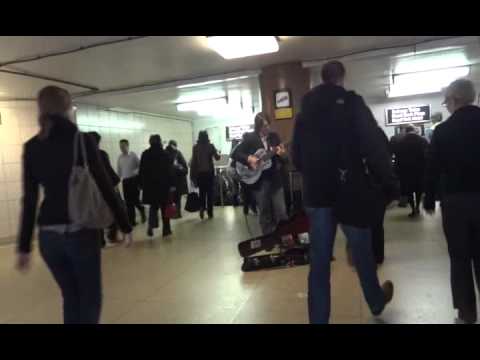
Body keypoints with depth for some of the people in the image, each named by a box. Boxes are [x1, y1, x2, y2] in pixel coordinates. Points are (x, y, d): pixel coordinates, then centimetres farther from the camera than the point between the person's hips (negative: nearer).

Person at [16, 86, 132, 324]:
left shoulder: (31, 147, 4)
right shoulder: (82, 141, -7)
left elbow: (29, 200, 4)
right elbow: (105, 187, -7)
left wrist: (24, 246, 10)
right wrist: (125, 225, 0)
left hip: (48, 235, 4)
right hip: (81, 232, -4)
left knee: (71, 297, 20)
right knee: (90, 298, 11)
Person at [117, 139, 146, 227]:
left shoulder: (133, 155, -5)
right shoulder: (120, 158, 8)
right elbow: (118, 171, 13)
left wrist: (136, 171, -20)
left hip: (134, 179, -4)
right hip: (125, 181, 4)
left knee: (135, 199, -7)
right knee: (128, 202, 4)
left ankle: (142, 211, 24)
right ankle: (132, 220, 13)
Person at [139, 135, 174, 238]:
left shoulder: (145, 154, 2)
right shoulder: (165, 154, -5)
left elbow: (142, 170, 4)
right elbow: (170, 170, -7)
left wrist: (142, 184, 9)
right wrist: (171, 183, -3)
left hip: (150, 184, 2)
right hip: (163, 184, -2)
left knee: (153, 206, 13)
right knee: (164, 207, 7)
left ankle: (151, 225, -9)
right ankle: (166, 229, 12)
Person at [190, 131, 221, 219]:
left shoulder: (195, 147, -2)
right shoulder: (210, 146, -4)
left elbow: (193, 161, -4)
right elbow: (217, 158, -3)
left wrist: (192, 175, 1)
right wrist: (218, 154, 20)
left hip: (199, 173, 1)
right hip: (209, 171, -1)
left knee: (202, 192, 15)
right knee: (210, 192, 8)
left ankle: (202, 208, -2)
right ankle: (210, 212, 9)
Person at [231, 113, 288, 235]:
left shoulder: (274, 136, 4)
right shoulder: (250, 138, -2)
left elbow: (282, 160, 6)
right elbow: (235, 154, -4)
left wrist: (281, 154, -16)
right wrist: (249, 159, -19)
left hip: (275, 179, 2)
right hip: (258, 180, -1)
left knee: (282, 212, 1)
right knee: (264, 214, 8)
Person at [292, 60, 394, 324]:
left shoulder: (305, 110, 9)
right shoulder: (351, 102, -4)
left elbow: (296, 154, 12)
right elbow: (374, 145, -11)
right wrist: (386, 181, -1)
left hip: (316, 193, 3)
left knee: (319, 260, 7)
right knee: (362, 252, 17)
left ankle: (318, 318, 15)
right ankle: (376, 302, 40)